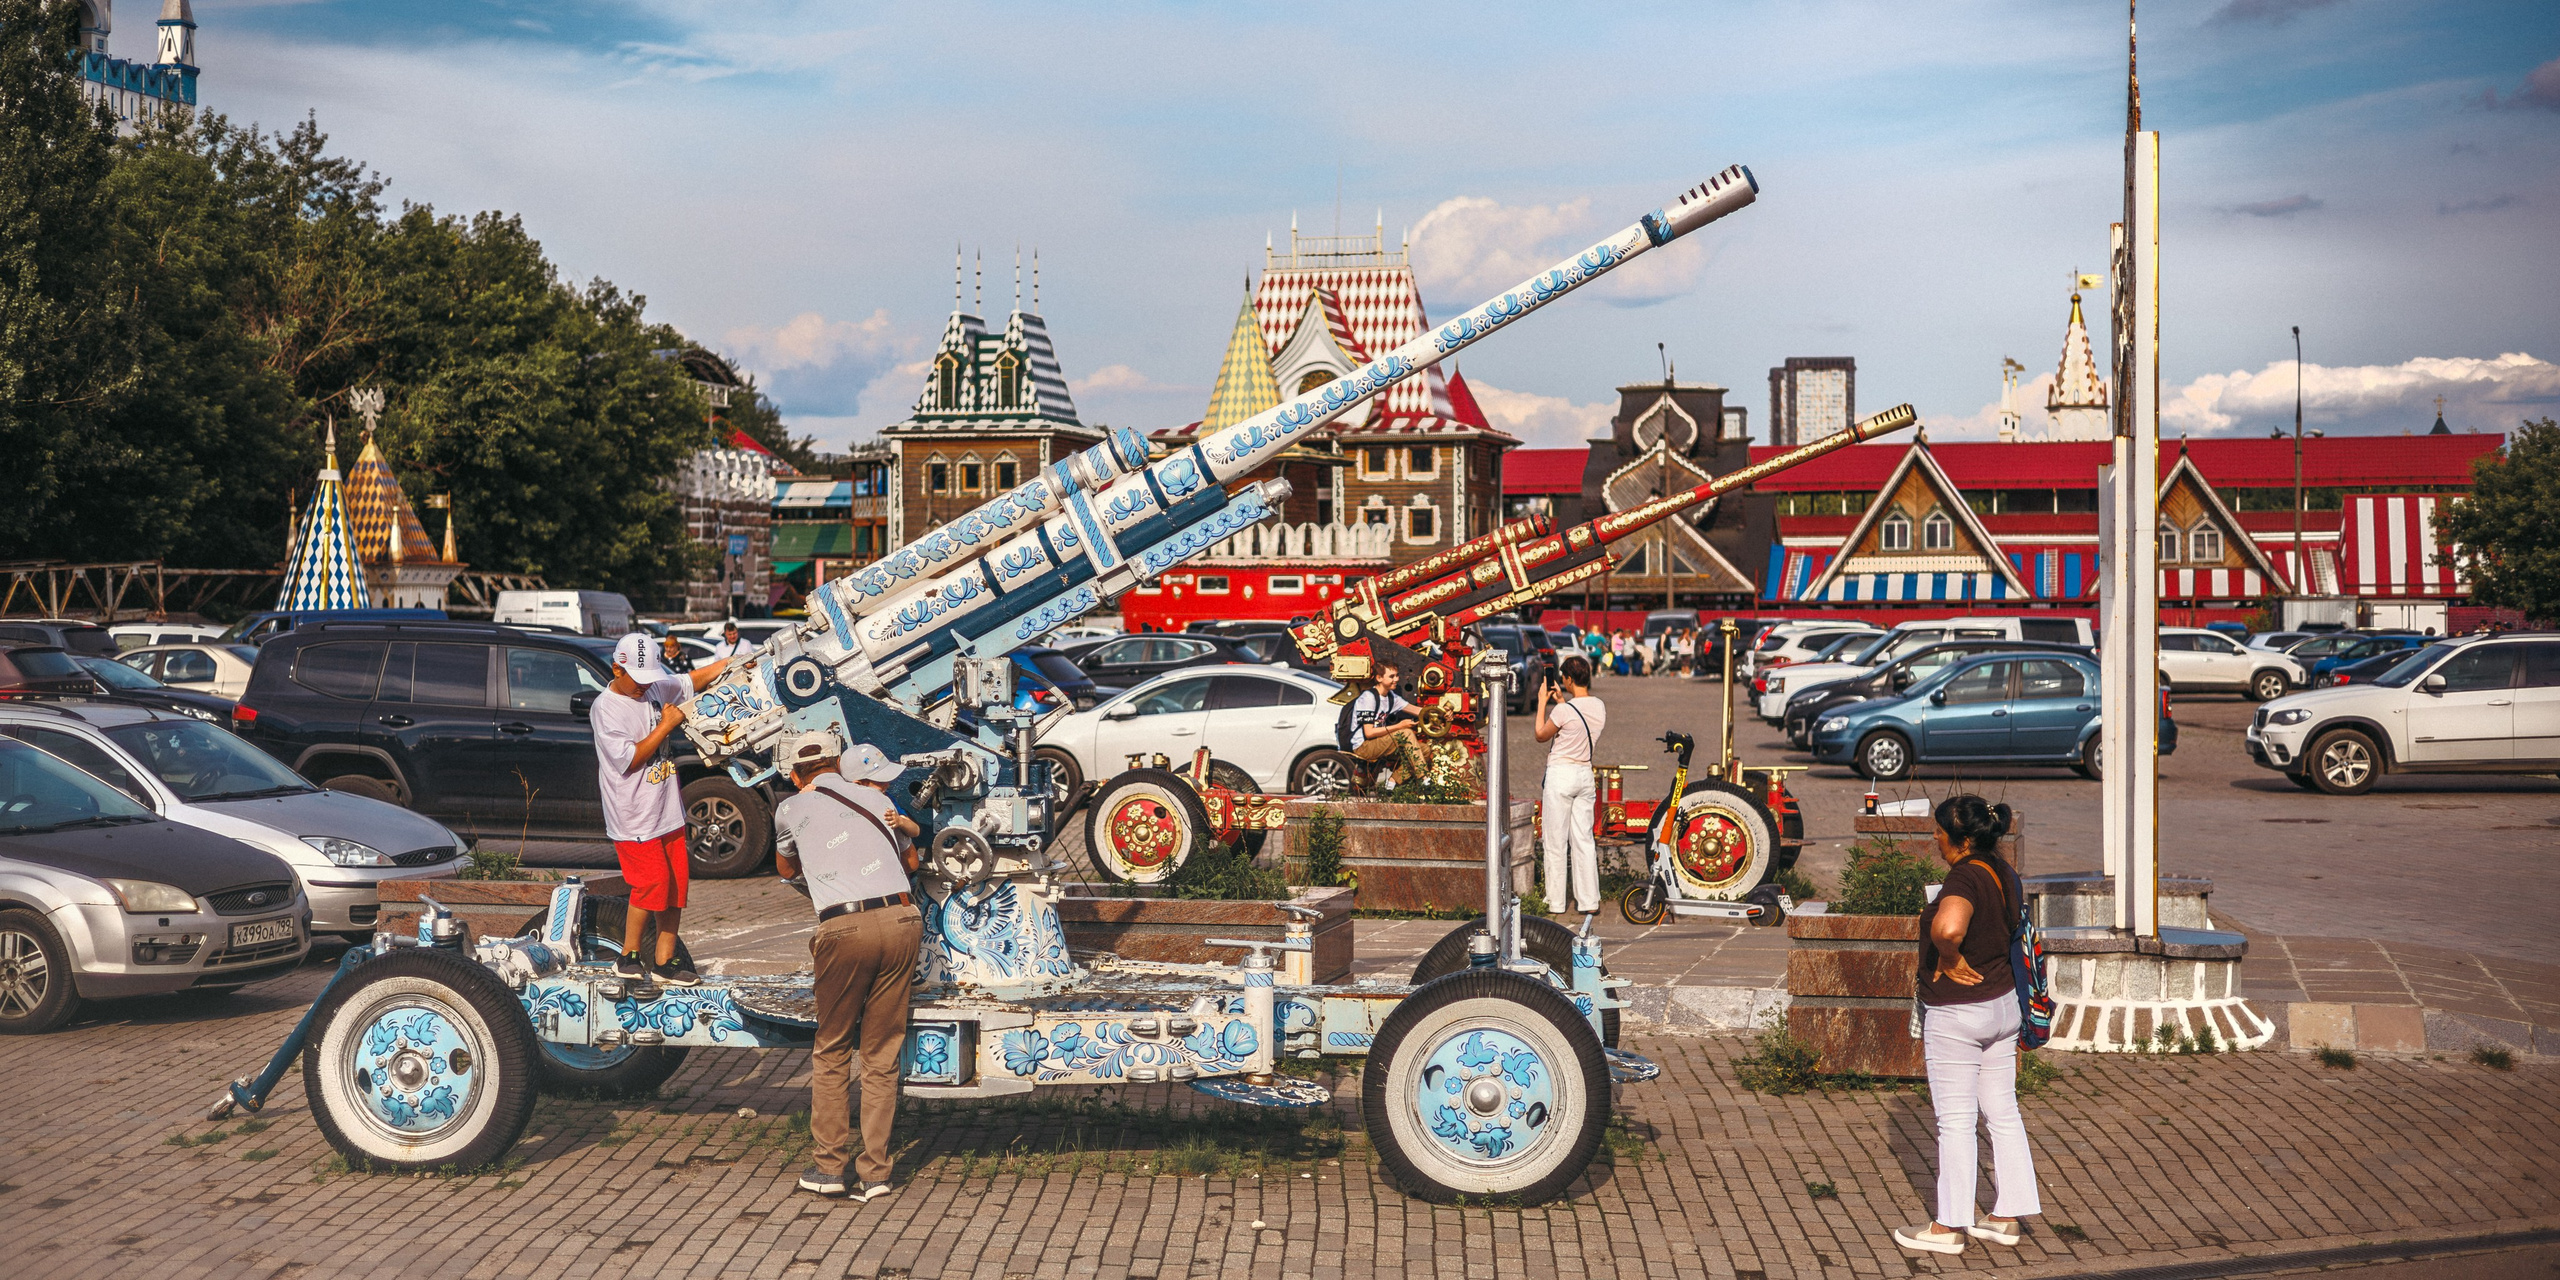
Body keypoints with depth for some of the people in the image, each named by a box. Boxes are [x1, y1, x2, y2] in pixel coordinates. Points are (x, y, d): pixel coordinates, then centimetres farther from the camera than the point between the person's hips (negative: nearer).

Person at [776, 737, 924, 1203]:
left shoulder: (791, 809, 14)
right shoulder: (877, 801, 20)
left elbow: (785, 869, 34)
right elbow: (910, 861, 36)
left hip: (844, 927, -3)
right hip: (902, 918, 3)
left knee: (831, 1051, 13)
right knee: (882, 1053, 10)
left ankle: (828, 1166, 10)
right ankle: (874, 1170, 10)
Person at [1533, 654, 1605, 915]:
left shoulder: (1564, 710, -19)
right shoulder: (1599, 707, 2)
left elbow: (1541, 735, -2)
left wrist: (1542, 702, 4)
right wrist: (1561, 701, 23)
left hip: (1560, 775, -6)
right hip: (1585, 774, 6)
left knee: (1555, 842, 3)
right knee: (1583, 840, 9)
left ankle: (1555, 902, 8)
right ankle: (1589, 901, 8)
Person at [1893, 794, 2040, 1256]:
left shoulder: (1965, 878, -25)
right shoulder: (2004, 874, 4)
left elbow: (1947, 926, -46)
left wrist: (1949, 960, -26)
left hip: (1956, 1017, -9)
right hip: (2003, 1005, 9)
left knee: (1955, 1120, 2)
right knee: (2003, 1113, 14)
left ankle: (1948, 1227, 12)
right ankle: (2007, 1217, 22)